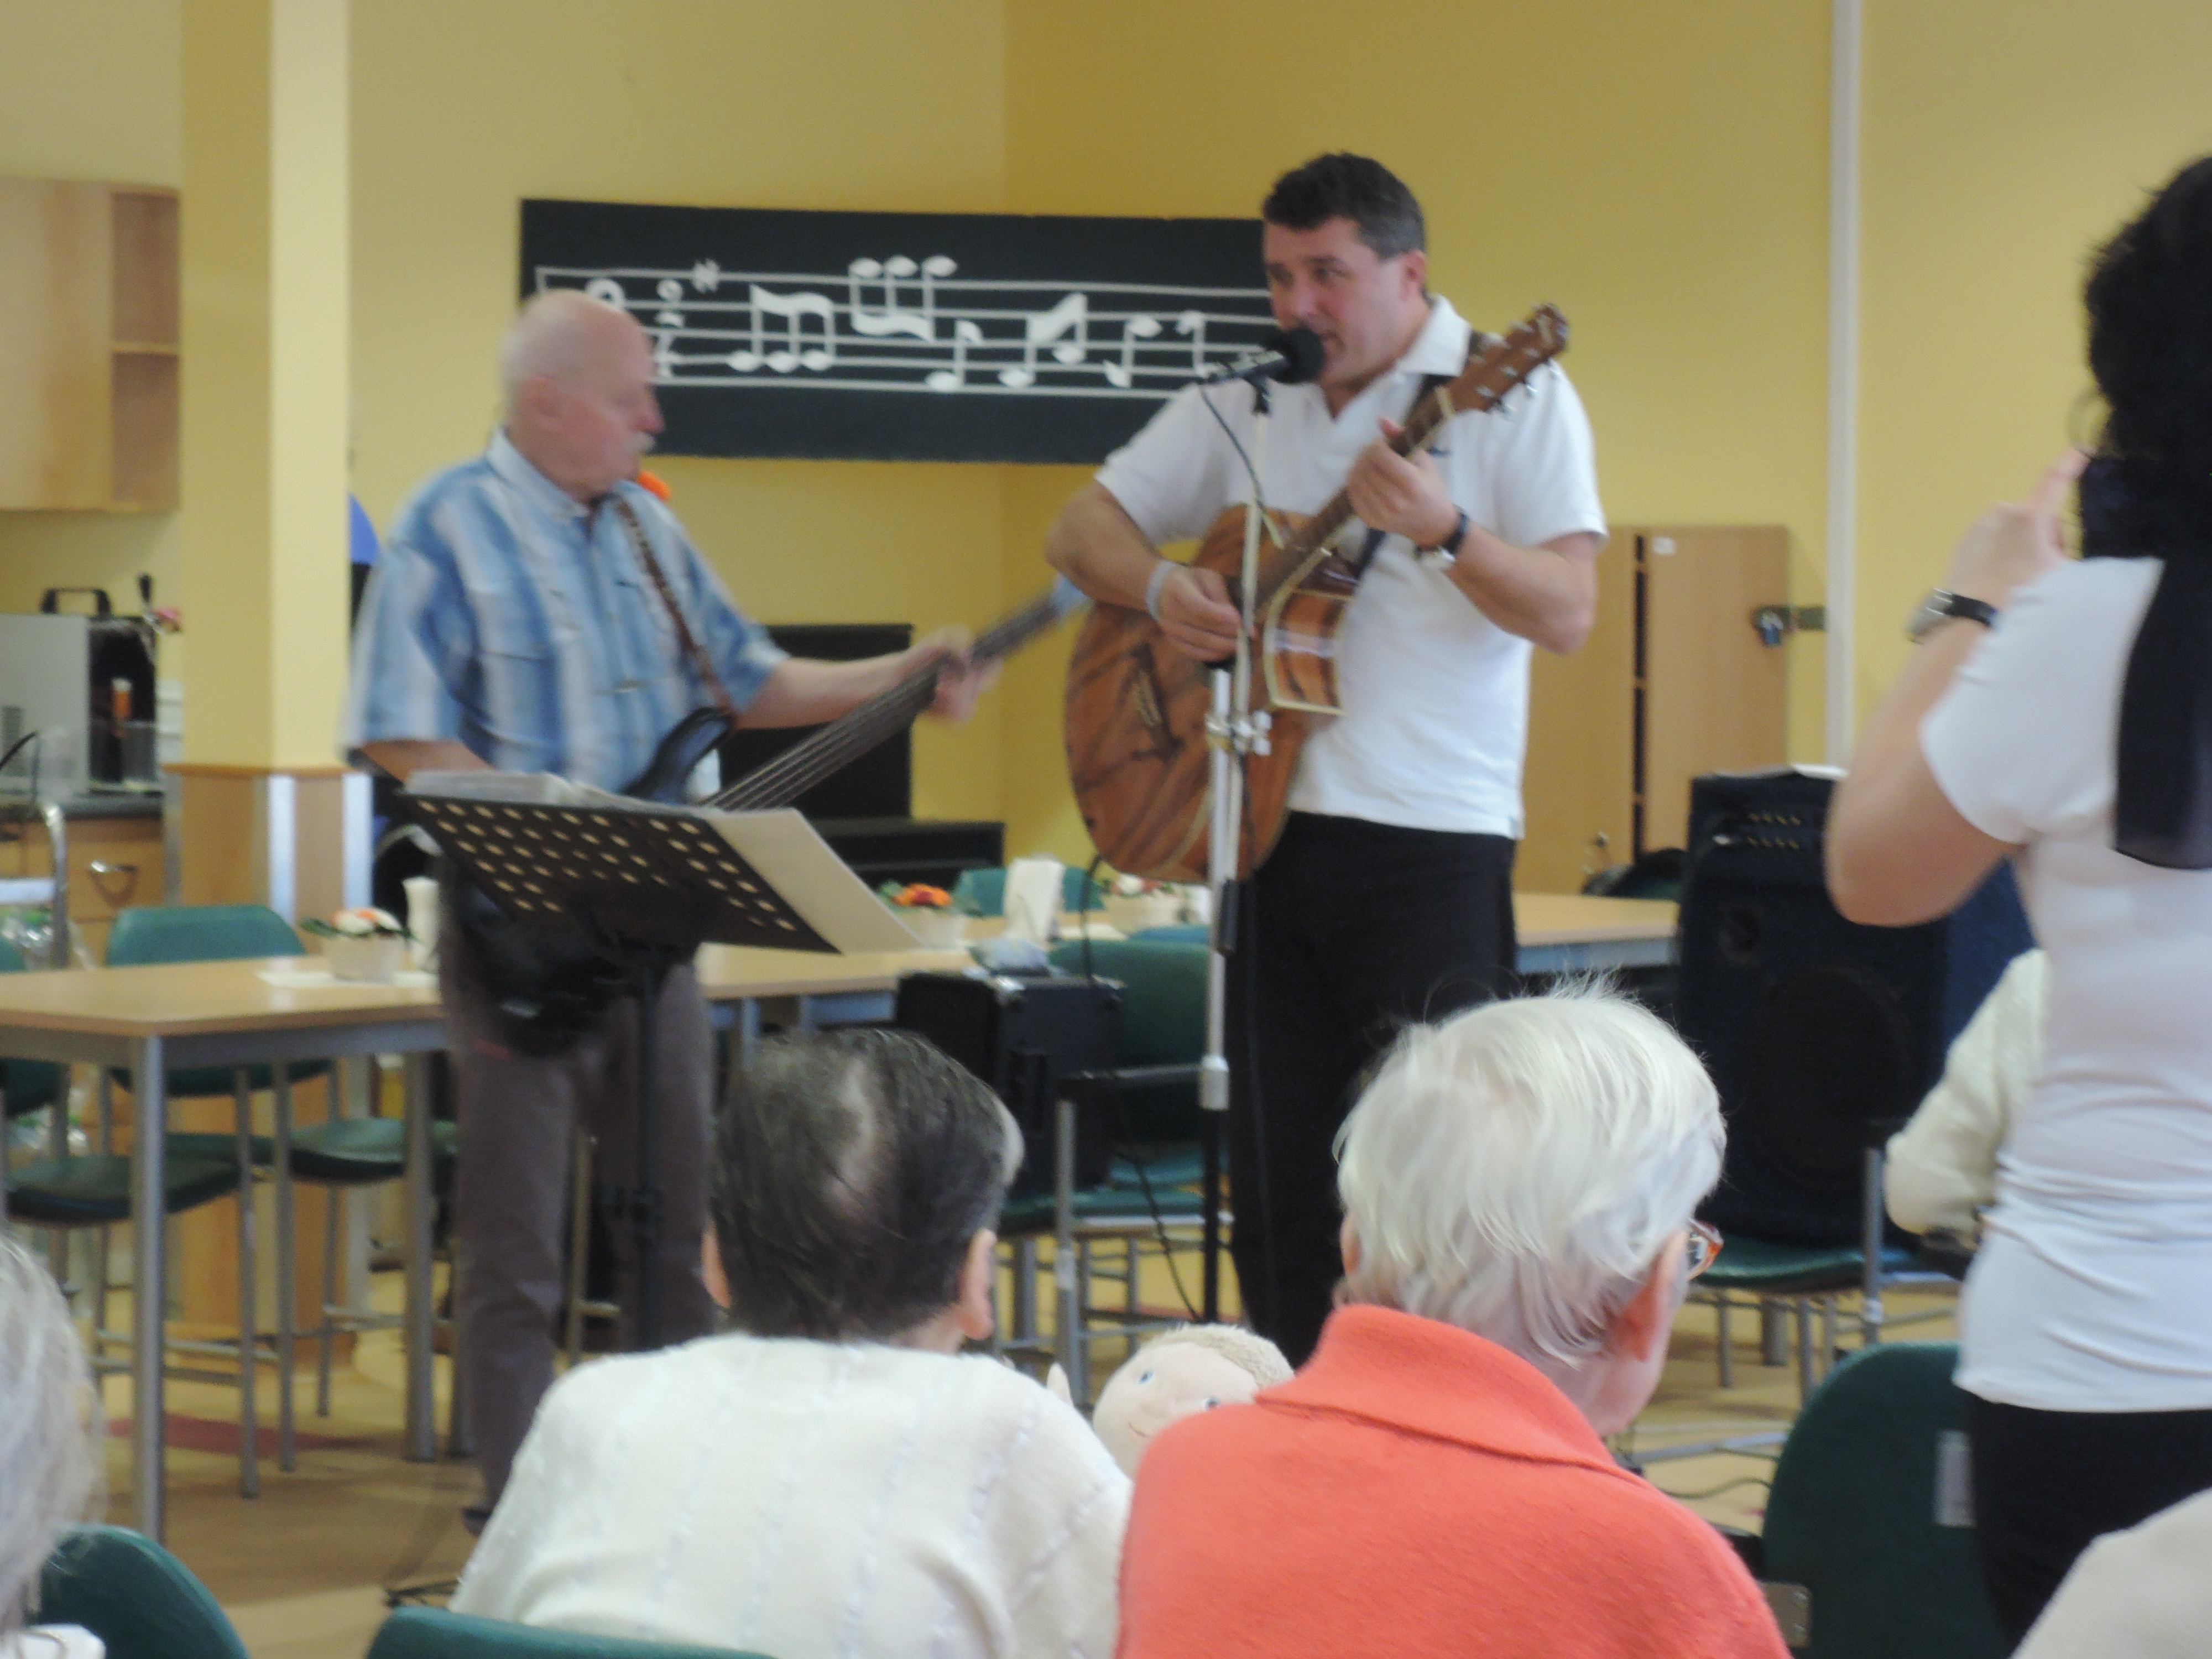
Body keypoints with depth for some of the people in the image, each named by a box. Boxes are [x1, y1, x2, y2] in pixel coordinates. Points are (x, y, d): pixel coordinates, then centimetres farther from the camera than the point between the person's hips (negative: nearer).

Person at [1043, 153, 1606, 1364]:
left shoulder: (1509, 394, -2)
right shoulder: (1245, 406, 12)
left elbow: (1568, 612, -11)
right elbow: (1082, 529, 17)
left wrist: (1445, 534, -27)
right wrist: (1160, 587, -5)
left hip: (1431, 841, -5)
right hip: (1272, 830, 5)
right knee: (1274, 1182, 8)